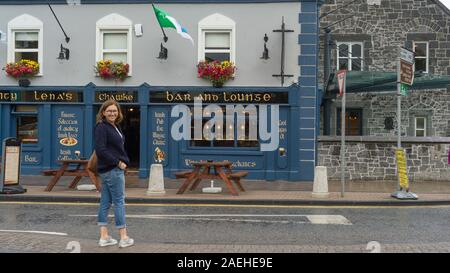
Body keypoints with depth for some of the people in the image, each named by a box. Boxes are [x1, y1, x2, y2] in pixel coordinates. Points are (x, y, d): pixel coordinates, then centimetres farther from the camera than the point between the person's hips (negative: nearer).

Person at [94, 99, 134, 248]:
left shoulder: (115, 127, 15)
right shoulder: (101, 127, -12)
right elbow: (100, 150, -20)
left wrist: (124, 161, 5)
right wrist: (118, 162, -16)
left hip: (116, 168, 9)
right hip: (112, 170, -9)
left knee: (105, 202, 10)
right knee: (119, 201, -2)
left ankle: (104, 237, 18)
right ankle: (124, 238, 6)